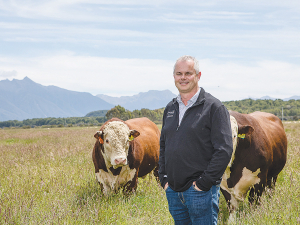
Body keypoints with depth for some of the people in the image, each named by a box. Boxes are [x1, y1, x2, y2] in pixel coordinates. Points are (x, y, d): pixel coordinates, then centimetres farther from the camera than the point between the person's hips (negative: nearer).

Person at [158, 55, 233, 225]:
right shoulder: (170, 109, 15)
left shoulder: (214, 107, -6)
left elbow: (224, 150, -12)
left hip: (201, 191, -6)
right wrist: (164, 178, 11)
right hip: (173, 191, 6)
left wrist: (203, 182, -15)